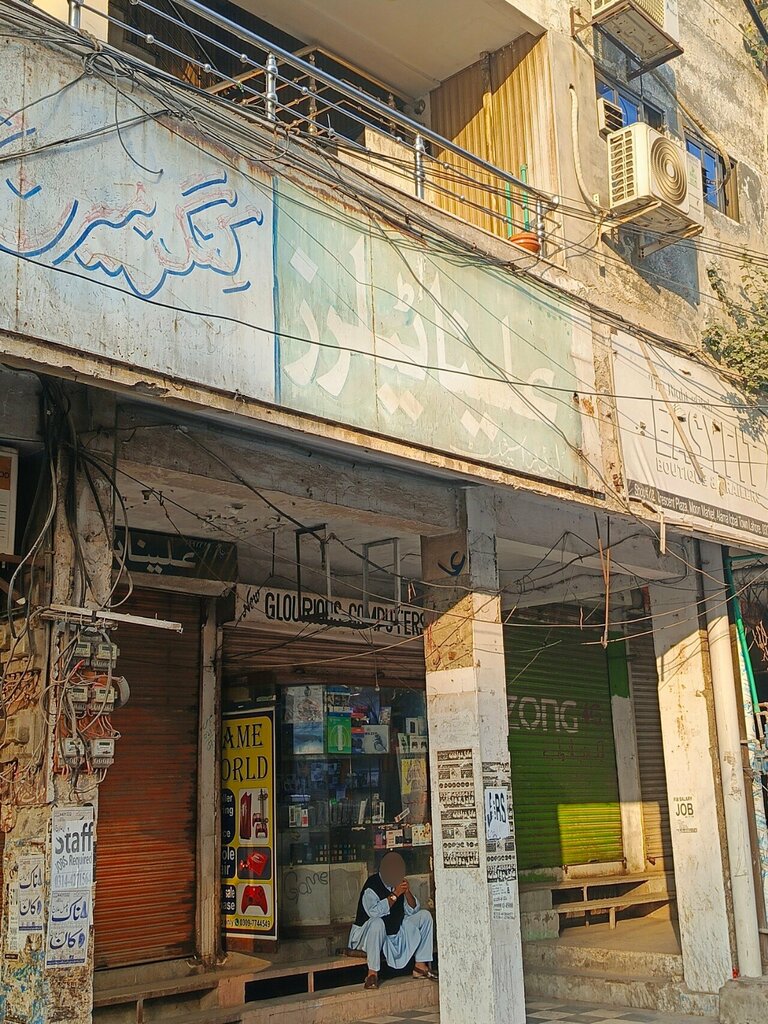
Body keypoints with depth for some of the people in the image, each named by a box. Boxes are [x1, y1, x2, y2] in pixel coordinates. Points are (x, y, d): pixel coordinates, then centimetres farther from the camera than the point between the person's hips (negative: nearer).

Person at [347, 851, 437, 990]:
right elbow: (374, 912, -33)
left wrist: (407, 892, -16)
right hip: (367, 933, -7)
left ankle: (420, 966, -5)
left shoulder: (398, 884, 2)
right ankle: (372, 973, -31)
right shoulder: (372, 885, -19)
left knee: (425, 916, -2)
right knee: (377, 922, -41)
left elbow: (413, 911, 2)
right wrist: (395, 895, -30)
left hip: (396, 932, 7)